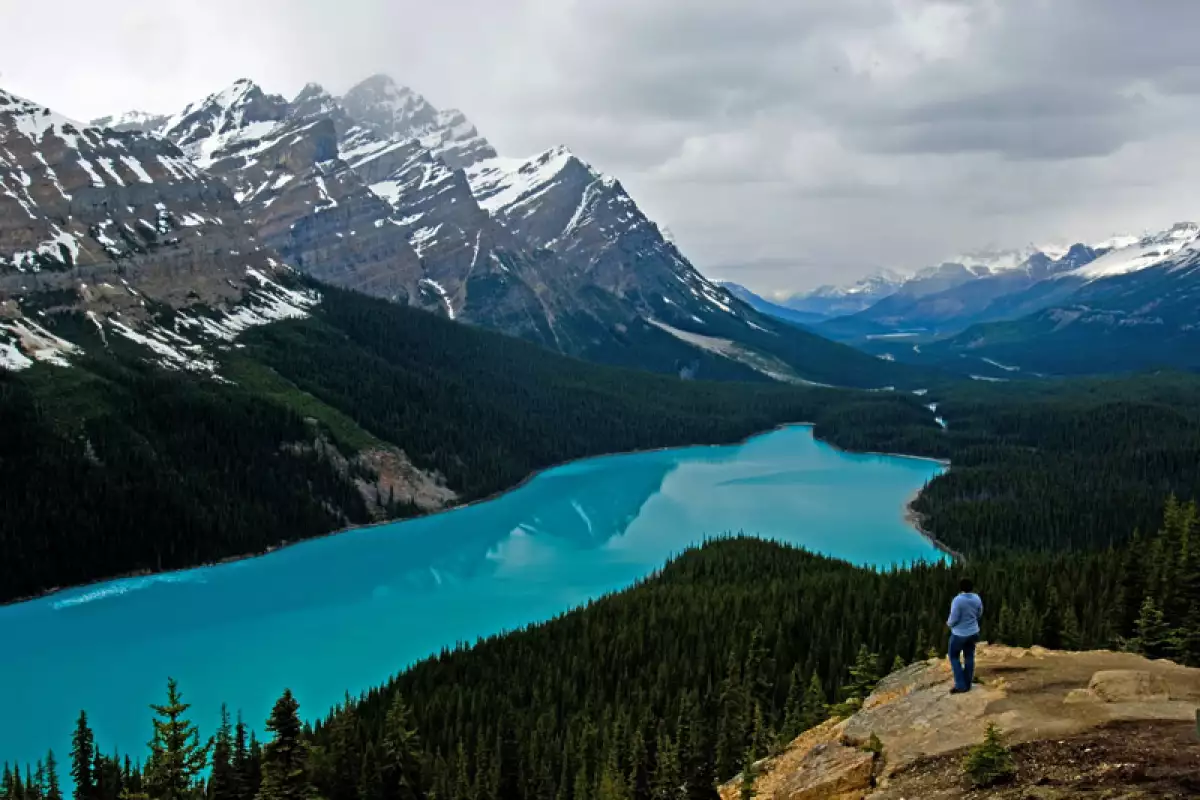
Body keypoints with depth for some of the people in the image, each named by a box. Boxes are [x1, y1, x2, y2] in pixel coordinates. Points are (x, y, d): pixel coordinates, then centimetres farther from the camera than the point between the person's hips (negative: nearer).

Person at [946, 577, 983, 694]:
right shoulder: (976, 598, -6)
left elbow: (953, 619, -22)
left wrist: (949, 624, 0)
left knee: (954, 657, 10)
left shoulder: (957, 600, -26)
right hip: (972, 632, 6)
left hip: (959, 634, -6)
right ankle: (967, 685, 22)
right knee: (969, 658, 15)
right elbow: (979, 614, 9)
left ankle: (960, 685, 6)